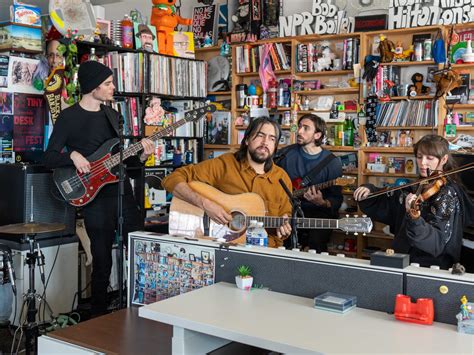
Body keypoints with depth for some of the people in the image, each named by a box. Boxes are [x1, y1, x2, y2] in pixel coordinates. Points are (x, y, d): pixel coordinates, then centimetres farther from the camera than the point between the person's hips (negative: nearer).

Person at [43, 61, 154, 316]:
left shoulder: (112, 115, 13)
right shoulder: (69, 117, -6)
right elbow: (49, 158, -6)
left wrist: (140, 156, 0)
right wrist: (72, 155, -23)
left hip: (123, 191, 6)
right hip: (95, 197, -6)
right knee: (103, 263, 0)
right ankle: (99, 316, 19)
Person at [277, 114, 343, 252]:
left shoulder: (332, 163, -1)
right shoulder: (285, 154, 6)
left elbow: (336, 199, -2)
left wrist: (322, 203, -22)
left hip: (319, 212, -2)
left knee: (315, 243, -29)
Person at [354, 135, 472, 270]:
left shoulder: (448, 194, -11)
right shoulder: (416, 187, 7)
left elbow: (437, 241, -21)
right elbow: (382, 207, 15)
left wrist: (414, 218, -37)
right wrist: (369, 191, -3)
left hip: (431, 265, -6)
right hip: (404, 260, 6)